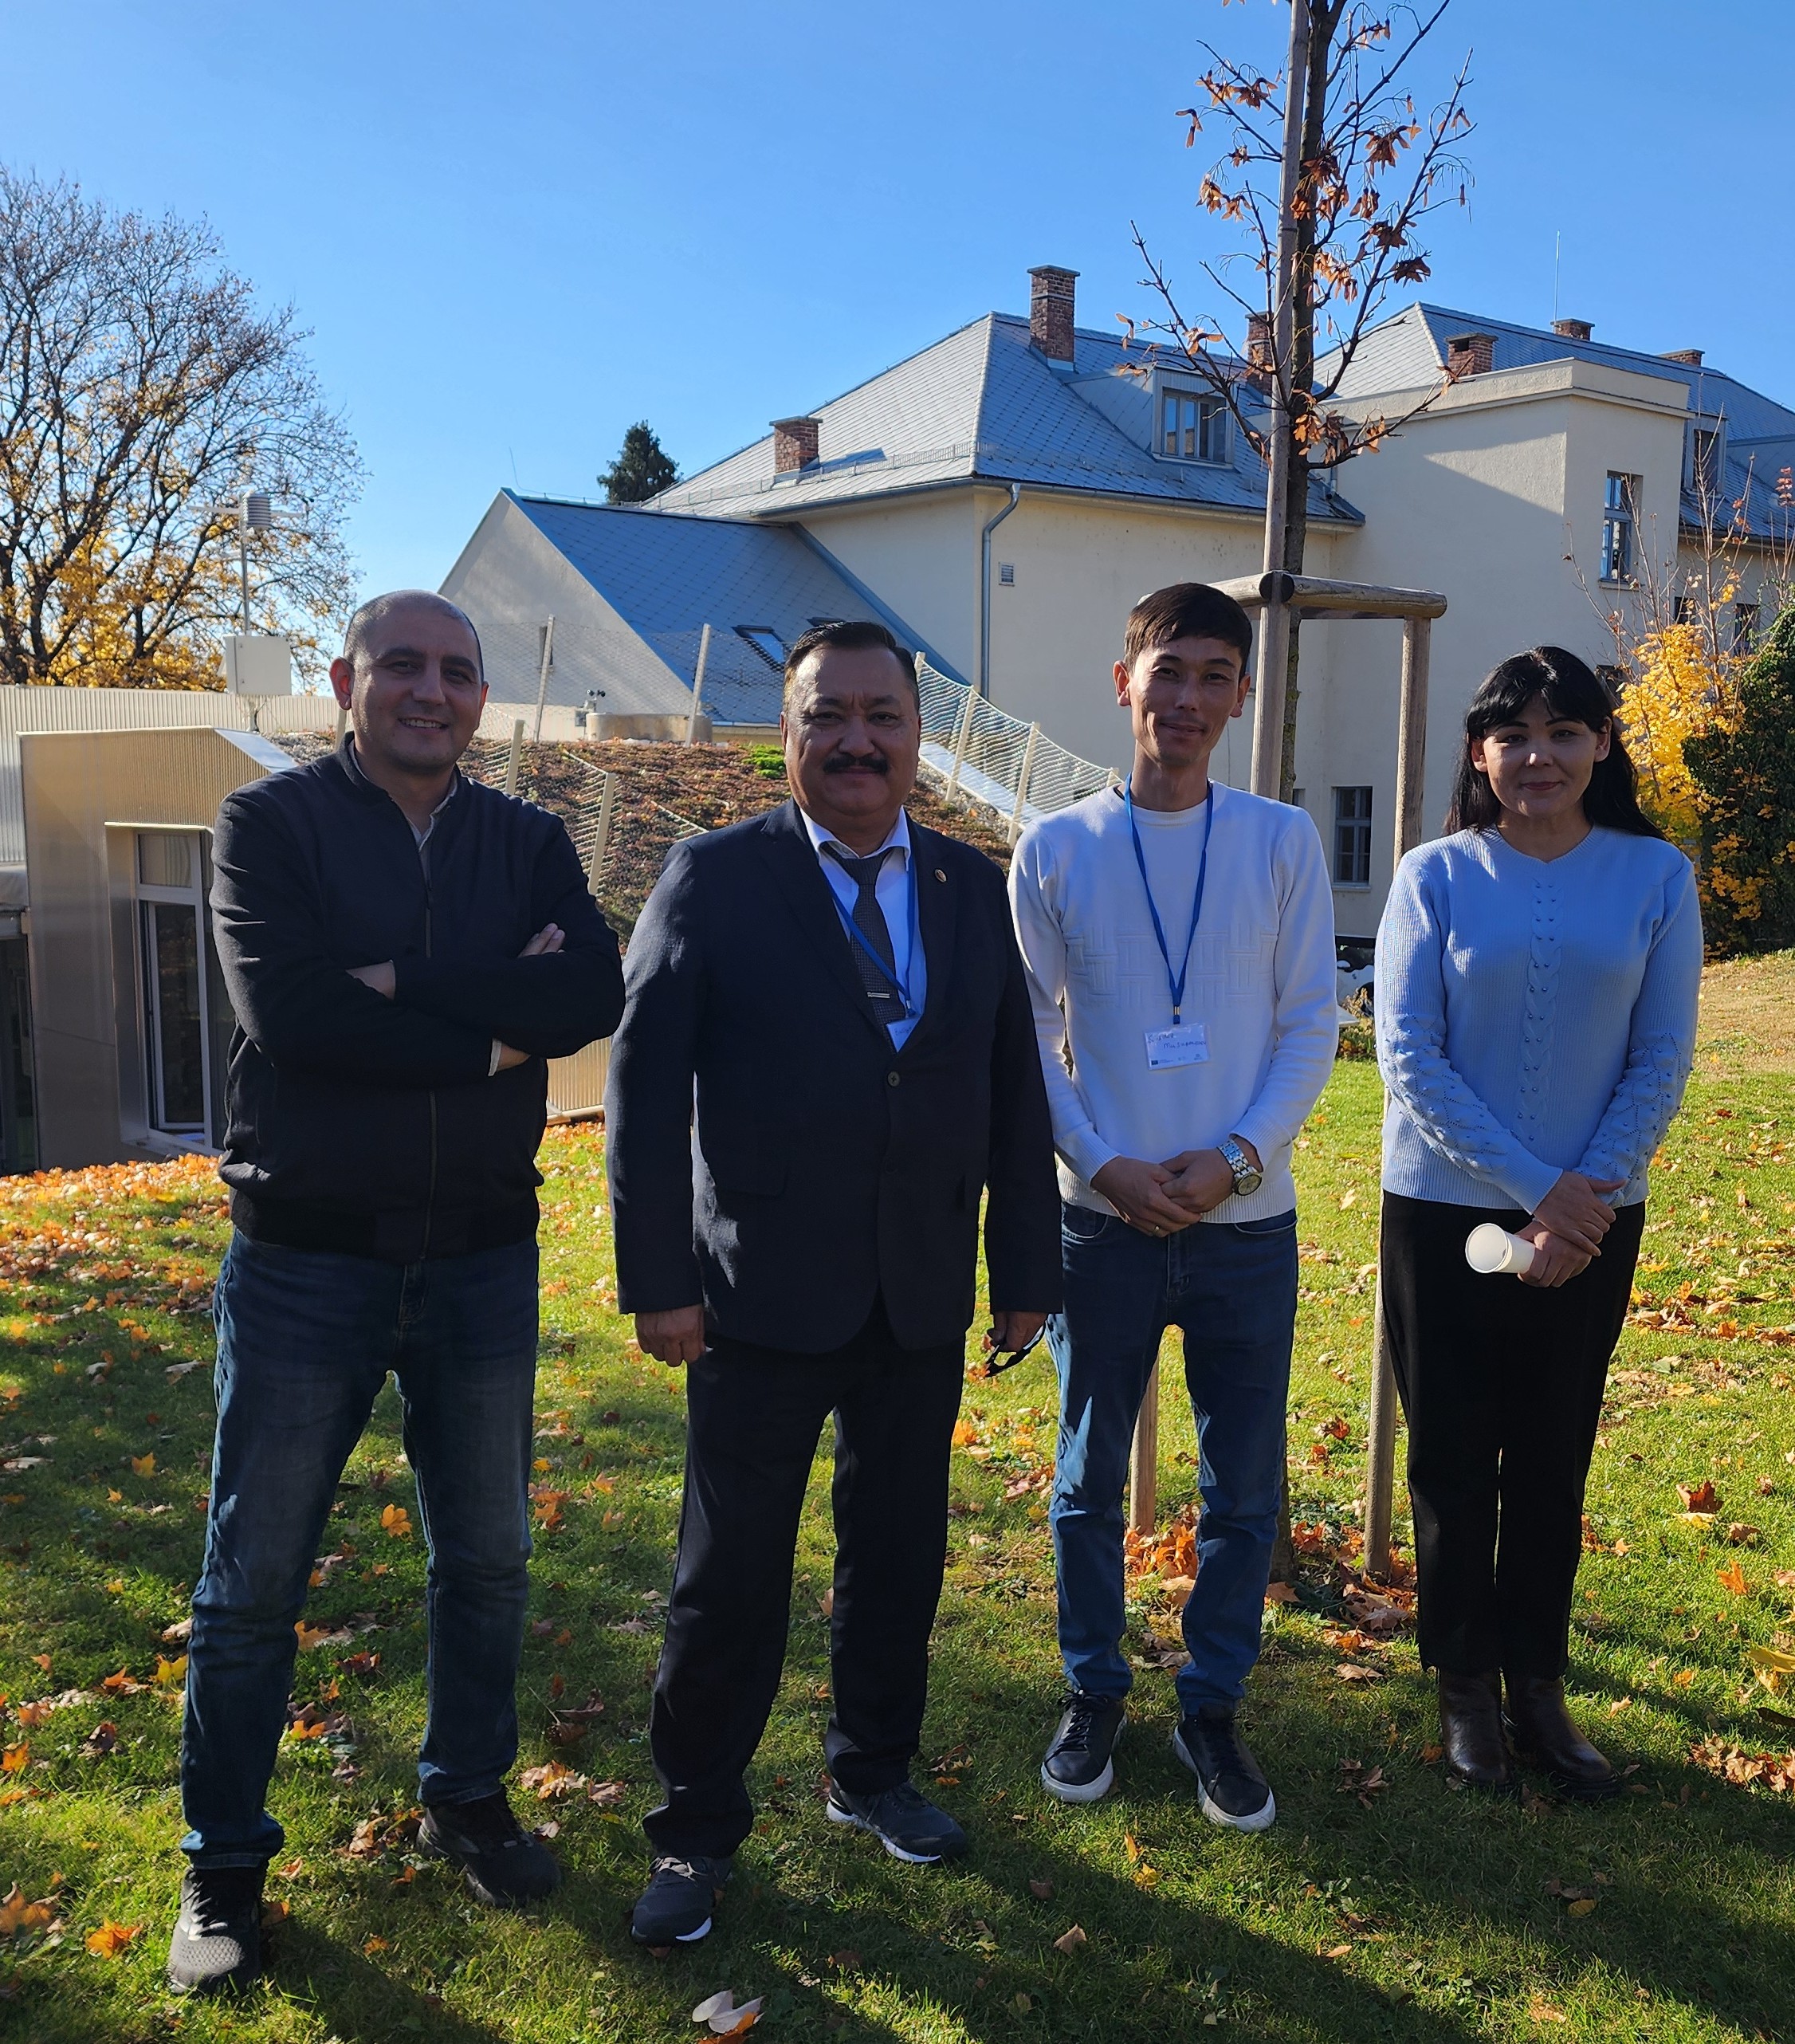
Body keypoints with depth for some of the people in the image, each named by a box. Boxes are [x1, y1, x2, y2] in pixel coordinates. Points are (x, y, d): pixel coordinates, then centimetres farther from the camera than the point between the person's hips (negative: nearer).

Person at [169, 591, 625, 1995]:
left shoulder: (529, 844, 5)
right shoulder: (270, 825, -4)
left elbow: (595, 996, -13)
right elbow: (289, 1010, -20)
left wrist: (403, 987, -20)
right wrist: (492, 1030, -16)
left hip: (483, 1257, 3)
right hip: (304, 1258, -3)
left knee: (487, 1557, 16)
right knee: (253, 1576, 8)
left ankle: (468, 1799, 38)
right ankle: (223, 1866, 27)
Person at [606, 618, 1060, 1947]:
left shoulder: (975, 891, 5)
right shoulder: (714, 880, -5)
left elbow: (1016, 1090, 7)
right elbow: (645, 1087, -8)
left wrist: (1026, 1270, 5)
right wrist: (656, 1277, -12)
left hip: (925, 1296, 4)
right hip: (760, 1291, -3)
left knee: (900, 1553, 17)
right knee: (731, 1574, 6)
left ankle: (873, 1773, 39)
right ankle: (698, 1829, 25)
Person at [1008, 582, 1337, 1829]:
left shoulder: (1284, 844, 0)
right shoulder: (1057, 851, -1)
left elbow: (1311, 1030, 0)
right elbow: (1028, 1040, 1)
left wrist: (1235, 1157, -13)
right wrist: (1106, 1165, -11)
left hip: (1247, 1221, 1)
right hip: (1105, 1218, 0)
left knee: (1246, 1490, 9)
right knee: (1090, 1480, 12)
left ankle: (1214, 1707, 28)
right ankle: (1096, 1693, 32)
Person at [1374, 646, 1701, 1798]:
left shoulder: (1656, 876, -1)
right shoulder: (1437, 876, -5)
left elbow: (1662, 1061, -2)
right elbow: (1409, 1055, -9)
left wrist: (1585, 1196, -11)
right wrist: (1534, 1187, -14)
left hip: (1592, 1220, 1)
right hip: (1446, 1212, -1)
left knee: (1553, 1463, 11)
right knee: (1453, 1459, 8)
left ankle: (1538, 1687, 28)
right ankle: (1465, 1686, 25)